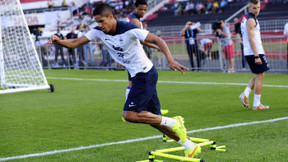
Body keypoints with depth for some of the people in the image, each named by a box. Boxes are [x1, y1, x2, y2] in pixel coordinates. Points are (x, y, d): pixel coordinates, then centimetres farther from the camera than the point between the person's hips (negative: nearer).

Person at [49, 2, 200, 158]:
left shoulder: (129, 29, -21)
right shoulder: (99, 31, -1)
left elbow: (157, 40, -20)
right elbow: (75, 43, -3)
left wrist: (170, 60, -33)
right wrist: (59, 41, -23)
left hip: (146, 74, -8)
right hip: (137, 76, 8)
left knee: (129, 114, -16)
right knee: (153, 119, 11)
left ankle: (173, 123, -2)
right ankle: (191, 147, 23)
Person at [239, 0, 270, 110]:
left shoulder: (245, 18, 17)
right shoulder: (251, 20, -14)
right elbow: (251, 39, -21)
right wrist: (256, 56, -23)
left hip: (248, 53, 9)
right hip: (255, 52, -9)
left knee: (258, 76, 18)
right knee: (260, 76, -2)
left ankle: (245, 94, 5)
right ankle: (256, 104, 0)